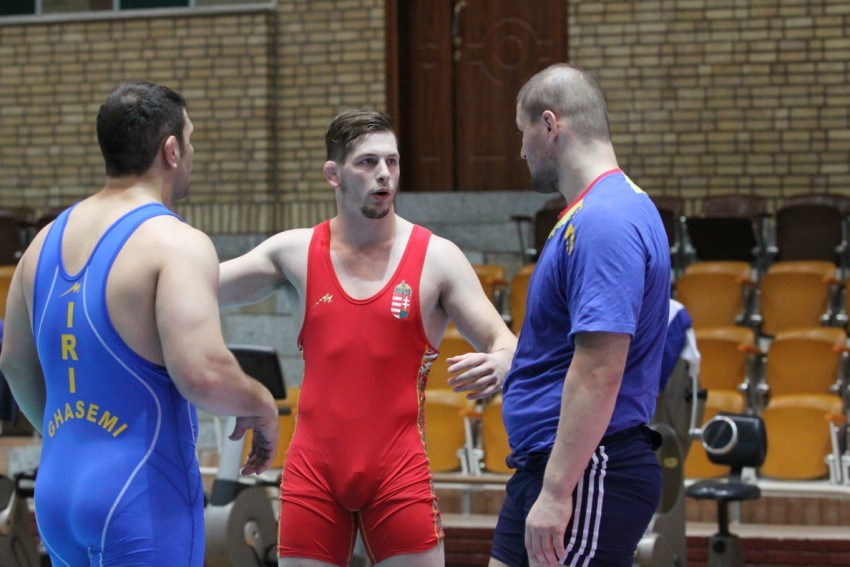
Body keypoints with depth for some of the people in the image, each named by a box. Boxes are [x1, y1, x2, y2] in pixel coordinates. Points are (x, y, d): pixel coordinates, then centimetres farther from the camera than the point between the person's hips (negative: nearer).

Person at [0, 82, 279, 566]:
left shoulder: (47, 240, 11)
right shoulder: (177, 244, -13)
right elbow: (203, 374, -24)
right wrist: (260, 405, -4)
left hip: (56, 490, 8)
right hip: (142, 501, -8)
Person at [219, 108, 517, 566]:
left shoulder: (436, 258, -1)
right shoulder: (296, 253, 4)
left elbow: (503, 342, -5)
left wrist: (498, 365, -28)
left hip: (398, 472, -2)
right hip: (314, 470, 2)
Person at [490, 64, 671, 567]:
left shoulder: (603, 222, -20)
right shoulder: (597, 212, 14)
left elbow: (599, 372, -26)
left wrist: (555, 492, -27)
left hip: (587, 473, -10)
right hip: (545, 467, 10)